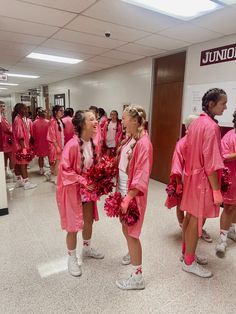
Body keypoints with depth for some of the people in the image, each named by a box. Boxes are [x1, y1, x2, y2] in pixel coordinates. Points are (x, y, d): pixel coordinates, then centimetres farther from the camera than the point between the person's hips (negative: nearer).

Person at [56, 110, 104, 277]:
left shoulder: (94, 143, -3)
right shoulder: (72, 145, -26)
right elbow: (65, 170, -22)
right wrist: (83, 181, -23)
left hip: (88, 189, 7)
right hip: (73, 190, -7)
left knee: (89, 221, 21)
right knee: (73, 226, 8)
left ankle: (87, 248, 46)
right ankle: (72, 258, 32)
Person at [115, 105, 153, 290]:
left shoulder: (143, 143, -21)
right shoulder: (130, 138, 5)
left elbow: (141, 177, -22)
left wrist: (128, 198, -23)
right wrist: (120, 191, 12)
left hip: (133, 194, -8)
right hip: (123, 190, 8)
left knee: (131, 233, 2)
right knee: (125, 227, 24)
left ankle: (138, 277, 20)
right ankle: (132, 254, 50)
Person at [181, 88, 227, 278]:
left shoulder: (196, 122, 8)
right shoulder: (211, 126, -19)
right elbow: (210, 162, -21)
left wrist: (190, 171, 18)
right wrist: (216, 189, -17)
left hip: (191, 175, 9)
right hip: (203, 178, -9)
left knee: (190, 216, 18)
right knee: (197, 220, 4)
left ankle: (187, 252, 35)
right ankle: (189, 262, 20)